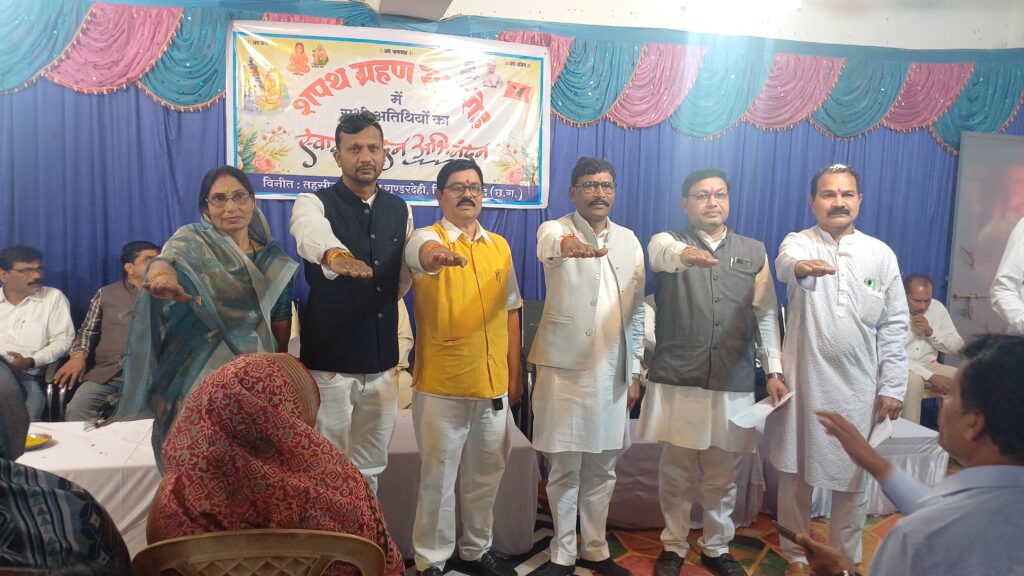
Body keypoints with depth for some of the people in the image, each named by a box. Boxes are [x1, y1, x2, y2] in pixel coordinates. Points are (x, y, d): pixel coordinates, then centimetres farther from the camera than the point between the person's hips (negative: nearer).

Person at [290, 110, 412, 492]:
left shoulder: (400, 210, 7)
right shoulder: (314, 204, -7)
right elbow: (312, 235, -33)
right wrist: (334, 254, -54)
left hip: (382, 360, 4)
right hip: (329, 359, -4)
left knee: (370, 470, 17)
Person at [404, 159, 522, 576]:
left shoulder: (500, 246, 10)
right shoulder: (426, 237, -6)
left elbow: (510, 309, 14)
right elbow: (424, 254, -32)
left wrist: (514, 371, 11)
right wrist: (439, 255, -56)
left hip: (494, 384, 5)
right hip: (440, 385, -4)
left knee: (485, 475, 17)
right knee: (438, 478, 6)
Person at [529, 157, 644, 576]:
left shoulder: (629, 241, 9)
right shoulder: (556, 229, -4)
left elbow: (635, 311, 11)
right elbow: (548, 244, -31)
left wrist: (634, 372, 9)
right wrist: (567, 244, -55)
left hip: (612, 372, 4)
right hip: (564, 368, -4)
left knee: (602, 469, 14)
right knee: (564, 470, 5)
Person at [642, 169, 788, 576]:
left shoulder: (754, 251, 10)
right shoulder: (667, 242, 1)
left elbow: (766, 315, 11)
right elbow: (662, 253, -25)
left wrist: (775, 370, 5)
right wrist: (685, 253, -48)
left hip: (734, 382, 2)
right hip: (676, 380, -2)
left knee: (721, 473, 12)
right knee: (676, 471, 8)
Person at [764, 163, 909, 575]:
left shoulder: (881, 253, 5)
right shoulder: (799, 242, -2)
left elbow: (894, 326, 5)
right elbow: (785, 262, -28)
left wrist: (892, 386, 1)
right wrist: (800, 266, -52)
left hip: (859, 385, 2)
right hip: (804, 379, -2)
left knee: (853, 477, 11)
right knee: (795, 473, 8)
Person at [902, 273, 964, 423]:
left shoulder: (937, 308, 0)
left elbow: (958, 347, 2)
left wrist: (931, 331, -16)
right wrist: (930, 377, -25)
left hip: (930, 366, 5)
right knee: (914, 380, -35)